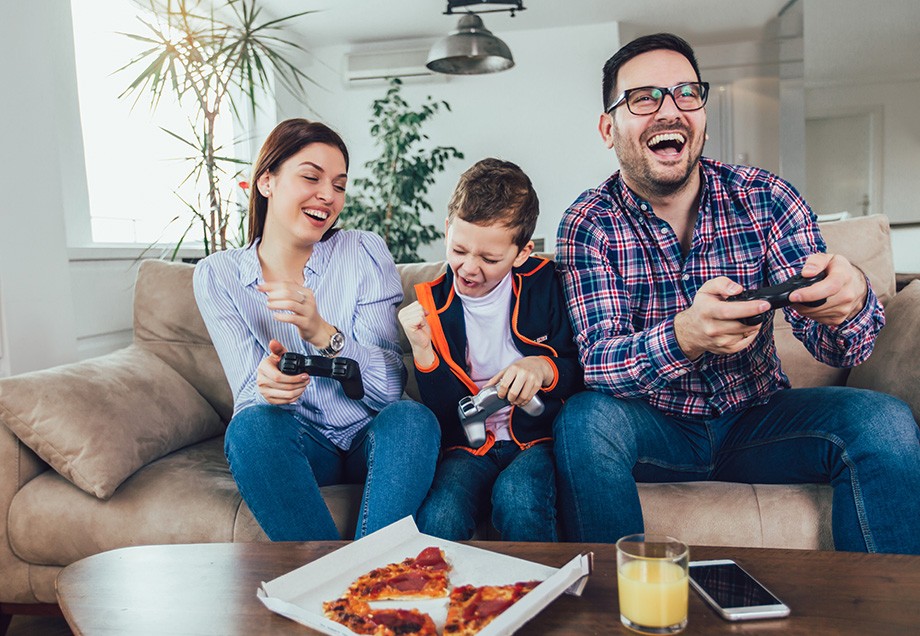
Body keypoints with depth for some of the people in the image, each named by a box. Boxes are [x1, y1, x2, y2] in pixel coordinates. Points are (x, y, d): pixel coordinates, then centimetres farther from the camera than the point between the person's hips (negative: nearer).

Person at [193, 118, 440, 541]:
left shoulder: (364, 252, -7)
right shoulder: (217, 276, -3)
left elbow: (390, 388, -13)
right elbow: (249, 393, -9)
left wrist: (322, 332, -31)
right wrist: (267, 384, -34)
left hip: (371, 439, 0)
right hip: (297, 444, 1)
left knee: (412, 418, -31)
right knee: (253, 425, -31)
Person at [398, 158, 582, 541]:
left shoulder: (545, 284, 0)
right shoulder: (432, 304, 0)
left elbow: (581, 369, 2)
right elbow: (445, 414, -2)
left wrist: (544, 368, -20)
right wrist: (422, 351, -18)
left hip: (536, 437, 0)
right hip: (469, 445, 1)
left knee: (517, 499, -32)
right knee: (437, 518, -29)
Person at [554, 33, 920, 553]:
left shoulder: (765, 198, -5)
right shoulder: (588, 226, -11)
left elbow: (840, 349, -11)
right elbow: (600, 360, -22)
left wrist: (849, 300, -36)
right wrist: (685, 337, -44)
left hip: (757, 421, 2)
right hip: (658, 428, -2)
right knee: (586, 421, -31)